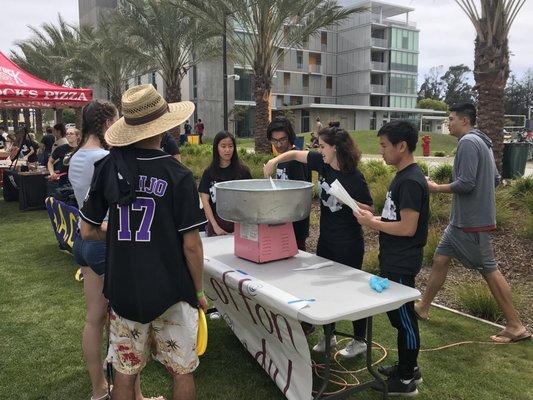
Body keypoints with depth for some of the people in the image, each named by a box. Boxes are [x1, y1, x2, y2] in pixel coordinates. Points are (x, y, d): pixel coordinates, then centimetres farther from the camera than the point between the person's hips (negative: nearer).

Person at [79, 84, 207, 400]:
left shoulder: (108, 167, -6)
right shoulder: (178, 176, -15)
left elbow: (88, 231, 2)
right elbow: (191, 245, -13)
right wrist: (199, 291, 1)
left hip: (123, 289, 3)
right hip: (171, 291, -3)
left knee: (125, 373, 18)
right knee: (182, 372, 15)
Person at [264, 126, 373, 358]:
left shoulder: (354, 177, -19)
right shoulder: (322, 163, -2)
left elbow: (368, 209, -13)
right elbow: (296, 154, 10)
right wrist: (275, 160, -3)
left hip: (348, 243, -7)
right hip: (326, 238, 7)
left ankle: (359, 341, 25)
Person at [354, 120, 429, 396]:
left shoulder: (411, 181, -21)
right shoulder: (402, 176, 10)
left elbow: (408, 227, -24)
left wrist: (372, 224, -15)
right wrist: (376, 220, 5)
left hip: (402, 264, -10)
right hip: (394, 260, 10)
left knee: (404, 318, 4)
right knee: (397, 315, 19)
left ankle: (406, 380, 19)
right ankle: (407, 367, 35)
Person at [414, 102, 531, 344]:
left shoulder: (468, 142, -17)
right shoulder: (481, 142, 14)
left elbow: (465, 183, -24)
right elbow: (495, 179, 18)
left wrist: (437, 188, -11)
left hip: (472, 222, -10)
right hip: (461, 220, 10)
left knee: (489, 270, -1)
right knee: (440, 259, 13)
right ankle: (423, 307, 25)